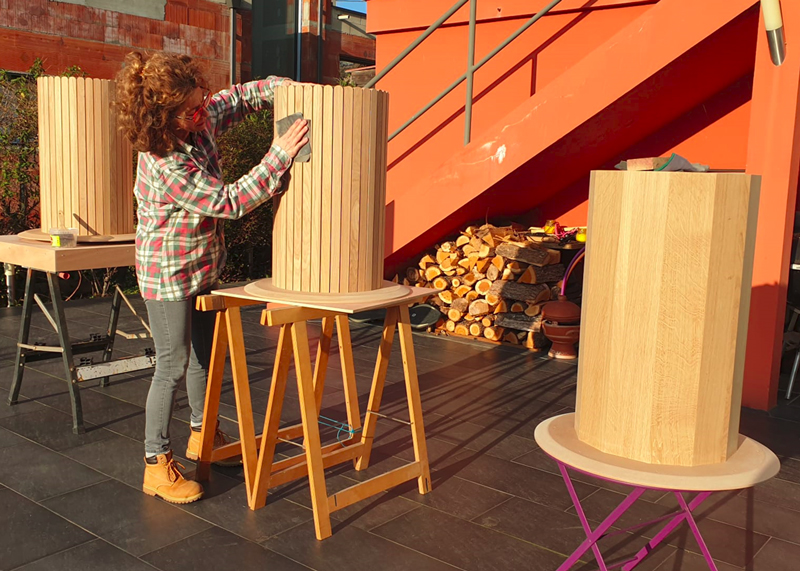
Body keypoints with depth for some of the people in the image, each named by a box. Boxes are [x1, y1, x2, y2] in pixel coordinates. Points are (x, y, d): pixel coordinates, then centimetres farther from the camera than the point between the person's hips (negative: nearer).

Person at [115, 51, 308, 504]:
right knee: (173, 366, -2)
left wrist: (288, 88, -12)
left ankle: (203, 435, 38)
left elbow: (243, 96, 6)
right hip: (169, 274, -9)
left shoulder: (203, 119, -8)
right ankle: (157, 465, 12)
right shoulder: (164, 165, -31)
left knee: (204, 353, 19)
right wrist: (280, 156, -33)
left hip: (204, 266, 9)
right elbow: (231, 203, -30)